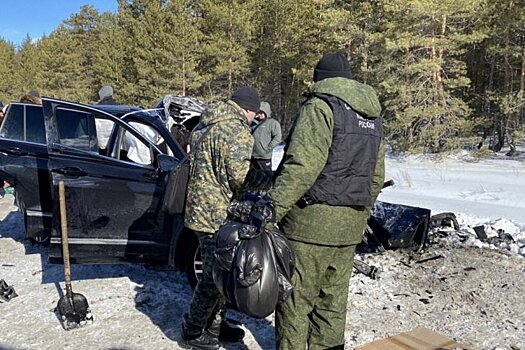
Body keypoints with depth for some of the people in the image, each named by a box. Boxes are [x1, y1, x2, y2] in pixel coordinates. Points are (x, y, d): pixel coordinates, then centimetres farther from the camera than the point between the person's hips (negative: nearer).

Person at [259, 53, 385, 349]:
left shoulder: (321, 106, -9)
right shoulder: (374, 116, 16)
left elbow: (302, 165, -23)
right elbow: (377, 176, 19)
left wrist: (274, 205, -23)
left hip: (312, 223, -8)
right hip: (350, 227, 8)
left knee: (296, 300, 3)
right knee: (333, 300, 17)